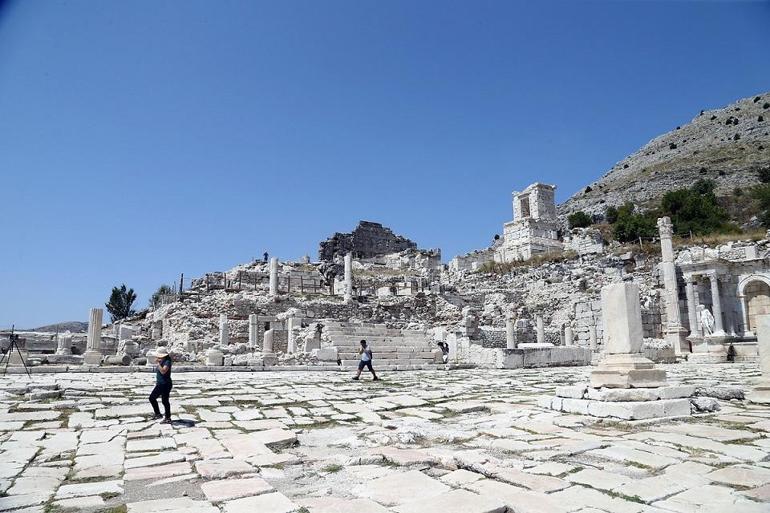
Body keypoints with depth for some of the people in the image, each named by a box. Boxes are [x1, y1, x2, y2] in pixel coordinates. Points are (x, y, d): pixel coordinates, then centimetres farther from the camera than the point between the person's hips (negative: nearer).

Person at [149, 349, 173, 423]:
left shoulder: (167, 362, -17)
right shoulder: (161, 362, 10)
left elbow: (163, 371, -30)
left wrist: (157, 363, -23)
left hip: (165, 384, -10)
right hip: (159, 384, 10)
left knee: (165, 401, -4)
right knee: (152, 398, 13)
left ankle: (168, 418, 6)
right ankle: (158, 414, 25)